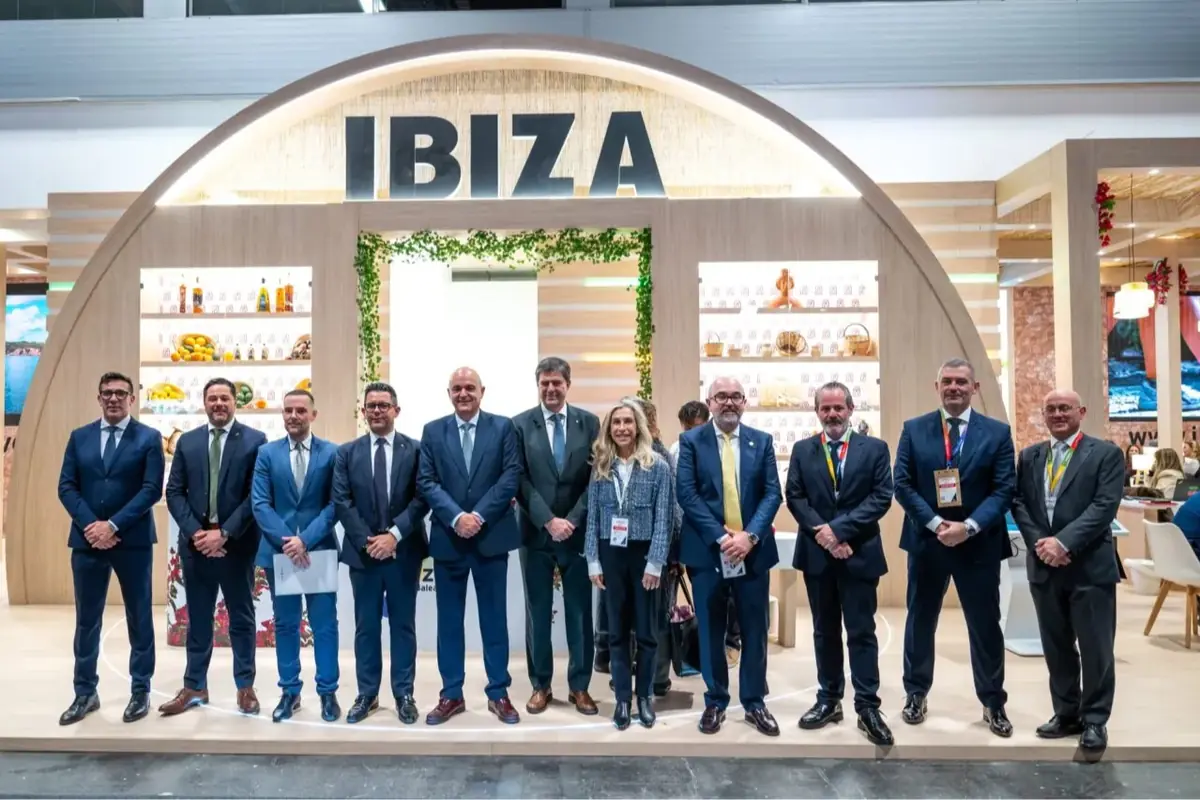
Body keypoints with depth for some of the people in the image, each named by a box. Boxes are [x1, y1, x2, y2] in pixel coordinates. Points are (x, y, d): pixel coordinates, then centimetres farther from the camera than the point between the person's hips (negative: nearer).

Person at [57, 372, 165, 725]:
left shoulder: (149, 438, -1)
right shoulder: (79, 437, 9)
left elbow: (152, 489, -9)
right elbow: (66, 487, 3)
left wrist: (113, 525, -16)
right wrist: (90, 526, -12)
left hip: (133, 541, -3)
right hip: (87, 540, 3)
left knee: (139, 618, 6)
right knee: (86, 620, 10)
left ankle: (140, 691, 17)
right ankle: (85, 693, 23)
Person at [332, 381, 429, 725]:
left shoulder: (416, 449, 0)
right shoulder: (347, 452, 5)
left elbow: (422, 499, -6)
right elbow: (341, 502, -1)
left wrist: (394, 534, -16)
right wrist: (367, 540, -12)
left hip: (404, 551, -1)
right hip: (363, 551, 1)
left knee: (403, 625, 8)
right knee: (366, 627, 10)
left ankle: (404, 694, 19)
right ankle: (367, 694, 21)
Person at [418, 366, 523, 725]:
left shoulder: (503, 427, 2)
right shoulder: (432, 431, 6)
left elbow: (511, 476, -6)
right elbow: (426, 481, -2)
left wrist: (479, 515, -15)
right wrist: (456, 517, -15)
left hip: (491, 536, -1)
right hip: (447, 538, 1)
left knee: (494, 617, 7)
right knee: (449, 619, 9)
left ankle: (498, 694, 19)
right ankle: (451, 695, 20)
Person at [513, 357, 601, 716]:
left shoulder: (589, 422, 3)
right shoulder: (520, 424, 0)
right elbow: (521, 481, -5)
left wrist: (573, 520, -11)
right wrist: (549, 521, -14)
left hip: (579, 532, 1)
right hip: (536, 533, 0)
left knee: (580, 611, 8)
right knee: (538, 613, 8)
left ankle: (579, 686, 20)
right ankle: (541, 685, 21)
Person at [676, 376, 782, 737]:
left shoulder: (762, 441, 6)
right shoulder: (691, 440, 0)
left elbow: (772, 493, 0)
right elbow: (687, 494, -7)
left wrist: (749, 536, -14)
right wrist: (721, 537, -16)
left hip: (753, 549, 2)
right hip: (708, 551, -1)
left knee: (754, 630, 9)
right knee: (711, 631, 8)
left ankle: (754, 703, 24)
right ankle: (715, 702, 23)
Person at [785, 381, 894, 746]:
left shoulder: (875, 448, 1)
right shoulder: (802, 450, 7)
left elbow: (882, 497, -8)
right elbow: (794, 497, 1)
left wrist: (840, 528, -17)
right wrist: (823, 534, -13)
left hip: (860, 554, -2)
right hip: (817, 553, 2)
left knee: (862, 632, 1)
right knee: (825, 631, 12)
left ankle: (867, 707, 10)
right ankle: (828, 700, 23)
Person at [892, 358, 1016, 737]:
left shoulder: (997, 432, 0)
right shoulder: (914, 429, 1)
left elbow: (1004, 490, -6)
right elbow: (902, 485, -4)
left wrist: (969, 526, -19)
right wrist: (935, 523, -16)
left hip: (979, 544, 0)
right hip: (926, 541, 1)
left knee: (985, 625, 10)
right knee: (920, 620, 12)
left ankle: (993, 702, 27)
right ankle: (916, 693, 28)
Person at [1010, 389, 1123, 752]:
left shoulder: (1106, 453, -1)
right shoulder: (1029, 456, 12)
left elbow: (1104, 506, -12)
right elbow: (1018, 503, 7)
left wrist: (1064, 543, -20)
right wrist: (1038, 542, -9)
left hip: (1089, 566, -4)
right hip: (1044, 565, 4)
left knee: (1095, 647, 4)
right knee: (1056, 646, 13)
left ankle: (1094, 720, 18)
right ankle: (1066, 714, 26)